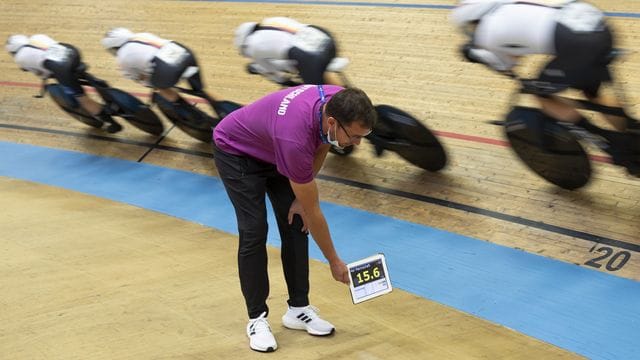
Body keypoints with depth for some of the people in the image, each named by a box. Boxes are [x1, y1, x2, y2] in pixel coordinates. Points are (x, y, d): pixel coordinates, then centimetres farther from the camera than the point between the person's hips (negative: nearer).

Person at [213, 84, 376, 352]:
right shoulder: (294, 138, -42)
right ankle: (257, 317, 0)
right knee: (254, 231, -14)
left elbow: (320, 147, 1)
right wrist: (334, 262, -17)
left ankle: (298, 308, 12)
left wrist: (302, 196, -4)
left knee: (296, 226, 1)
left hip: (272, 149, 7)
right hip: (236, 151, -7)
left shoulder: (340, 103, -24)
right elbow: (314, 212, -29)